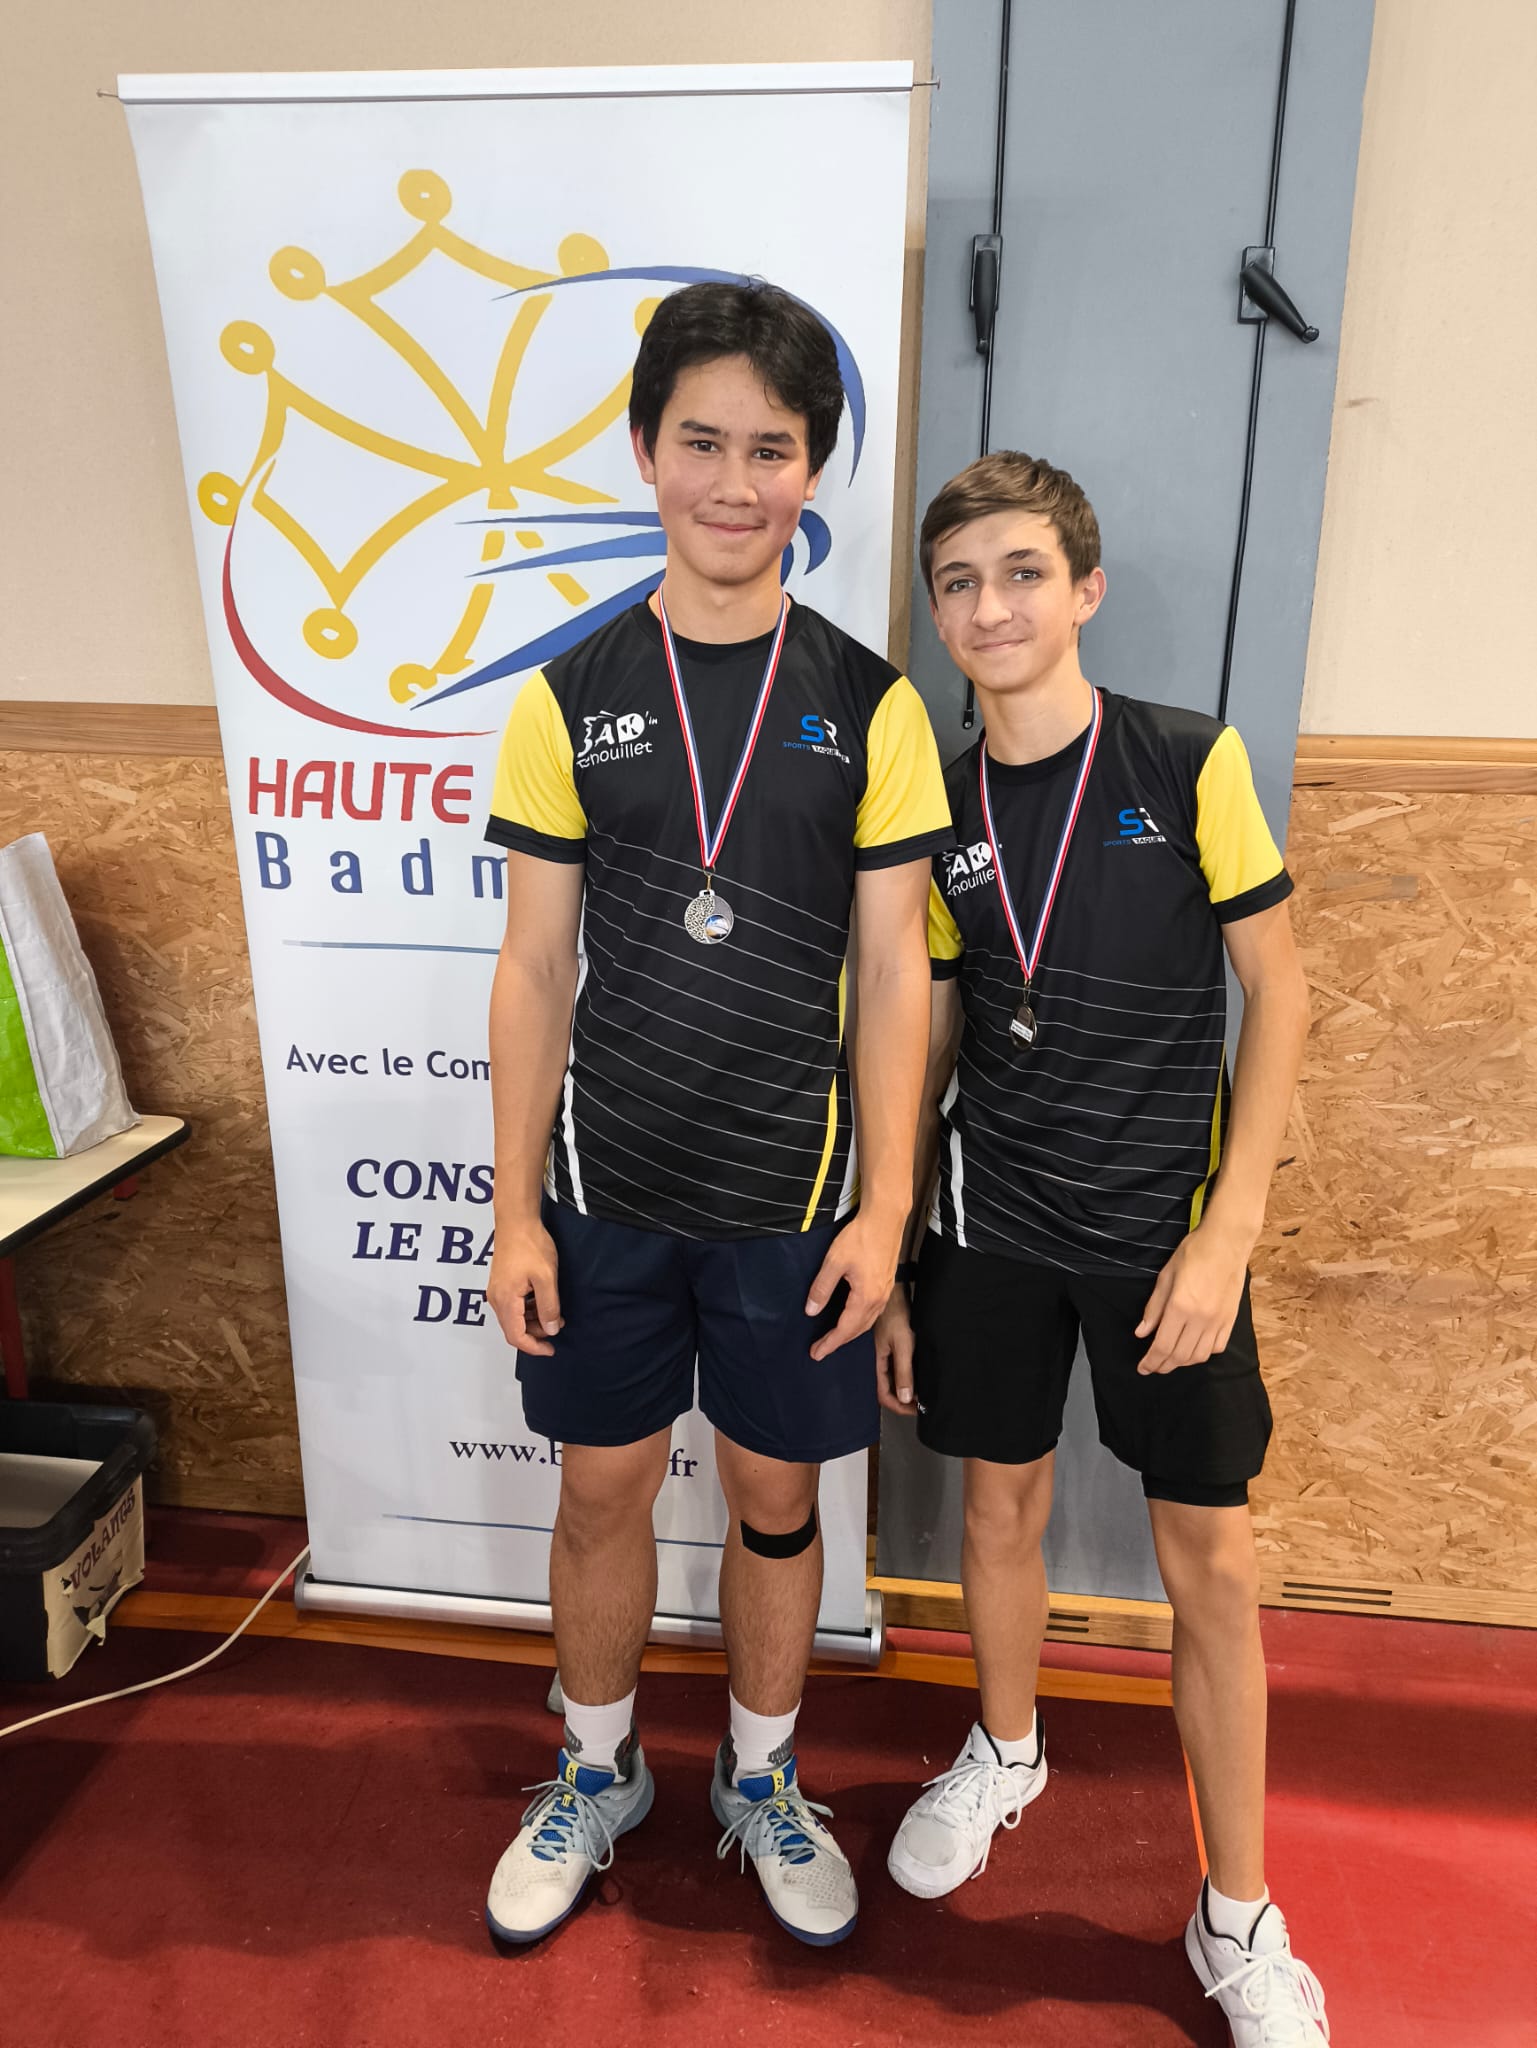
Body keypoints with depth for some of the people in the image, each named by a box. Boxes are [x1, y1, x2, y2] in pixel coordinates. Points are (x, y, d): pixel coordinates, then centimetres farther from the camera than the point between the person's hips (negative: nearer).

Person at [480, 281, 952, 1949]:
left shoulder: (868, 705, -3)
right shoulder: (570, 698, -1)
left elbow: (892, 973, -2)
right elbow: (534, 967, 0)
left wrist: (884, 1205, -6)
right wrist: (516, 1208, -2)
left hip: (793, 1198, 0)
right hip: (607, 1189, 1)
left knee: (776, 1500, 15)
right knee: (603, 1491, 16)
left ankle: (762, 1784, 42)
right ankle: (595, 1780, 43)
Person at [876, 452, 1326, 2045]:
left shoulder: (1192, 762, -7)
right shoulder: (942, 810, 2)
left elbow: (1277, 993, -6)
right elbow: (930, 1048, 7)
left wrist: (1226, 1236, -13)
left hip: (1165, 1225, -2)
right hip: (991, 1221, 3)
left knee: (1211, 1562, 7)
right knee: (1001, 1504, 16)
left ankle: (1239, 1920, 28)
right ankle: (1006, 1752, 45)